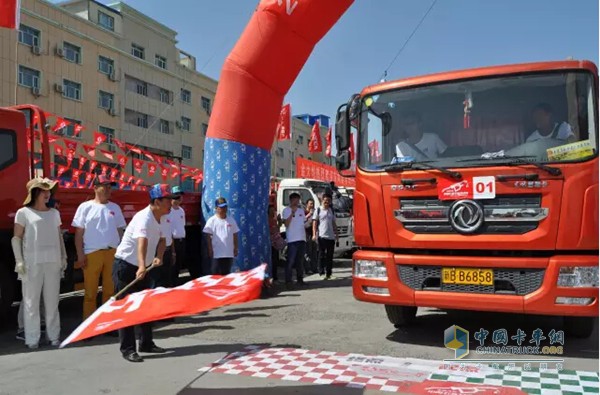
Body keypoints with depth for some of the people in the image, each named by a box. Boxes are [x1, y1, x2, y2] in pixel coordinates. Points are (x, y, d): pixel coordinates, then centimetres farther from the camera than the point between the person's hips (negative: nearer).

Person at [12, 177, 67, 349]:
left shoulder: (54, 213, 15)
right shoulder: (23, 212, 1)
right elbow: (16, 238, -1)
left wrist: (64, 257, 11)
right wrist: (19, 261, -9)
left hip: (53, 262, 4)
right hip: (32, 262, -4)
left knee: (52, 301, 7)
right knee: (31, 301, 0)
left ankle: (53, 336, 13)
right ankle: (32, 338, 6)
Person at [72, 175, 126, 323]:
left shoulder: (115, 207, 12)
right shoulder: (85, 207, 2)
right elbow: (79, 233, 0)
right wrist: (80, 255, -6)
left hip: (113, 253, 3)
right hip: (92, 253, -3)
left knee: (110, 290, 7)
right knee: (90, 292, 3)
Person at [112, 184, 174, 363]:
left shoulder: (160, 218, 1)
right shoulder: (144, 218, -27)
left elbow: (161, 240, 3)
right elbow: (142, 242, -44)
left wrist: (159, 257, -18)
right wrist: (142, 266, -59)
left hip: (140, 267, 9)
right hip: (125, 265, -9)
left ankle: (146, 343, 27)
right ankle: (127, 349, 3)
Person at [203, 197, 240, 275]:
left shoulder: (231, 220, 8)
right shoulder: (212, 221, -4)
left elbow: (235, 235, 12)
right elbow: (208, 236, -4)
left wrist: (235, 248, 8)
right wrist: (210, 249, -9)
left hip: (229, 253, 4)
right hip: (217, 254, -4)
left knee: (226, 274, 12)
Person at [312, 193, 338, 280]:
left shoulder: (332, 211, 15)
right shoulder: (318, 210, 2)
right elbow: (314, 223, -2)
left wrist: (336, 234, 12)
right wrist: (314, 234, -12)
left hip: (331, 236, 4)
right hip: (322, 236, -4)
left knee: (330, 256, 6)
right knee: (322, 255, -4)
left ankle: (328, 273, 13)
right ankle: (321, 271, 0)